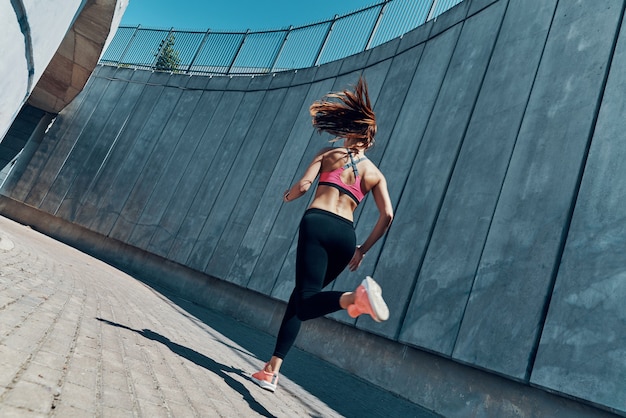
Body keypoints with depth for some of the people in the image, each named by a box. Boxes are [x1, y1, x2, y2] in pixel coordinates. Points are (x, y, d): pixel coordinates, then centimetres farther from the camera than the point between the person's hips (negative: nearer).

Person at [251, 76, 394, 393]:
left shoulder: (330, 154, 11)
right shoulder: (375, 174, 17)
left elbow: (303, 185, -2)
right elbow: (387, 215, 5)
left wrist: (288, 195, 22)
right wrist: (362, 250, 14)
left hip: (317, 223, -4)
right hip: (346, 235, 4)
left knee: (305, 300, -9)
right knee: (301, 298, 15)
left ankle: (356, 297, -38)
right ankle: (272, 369, 14)